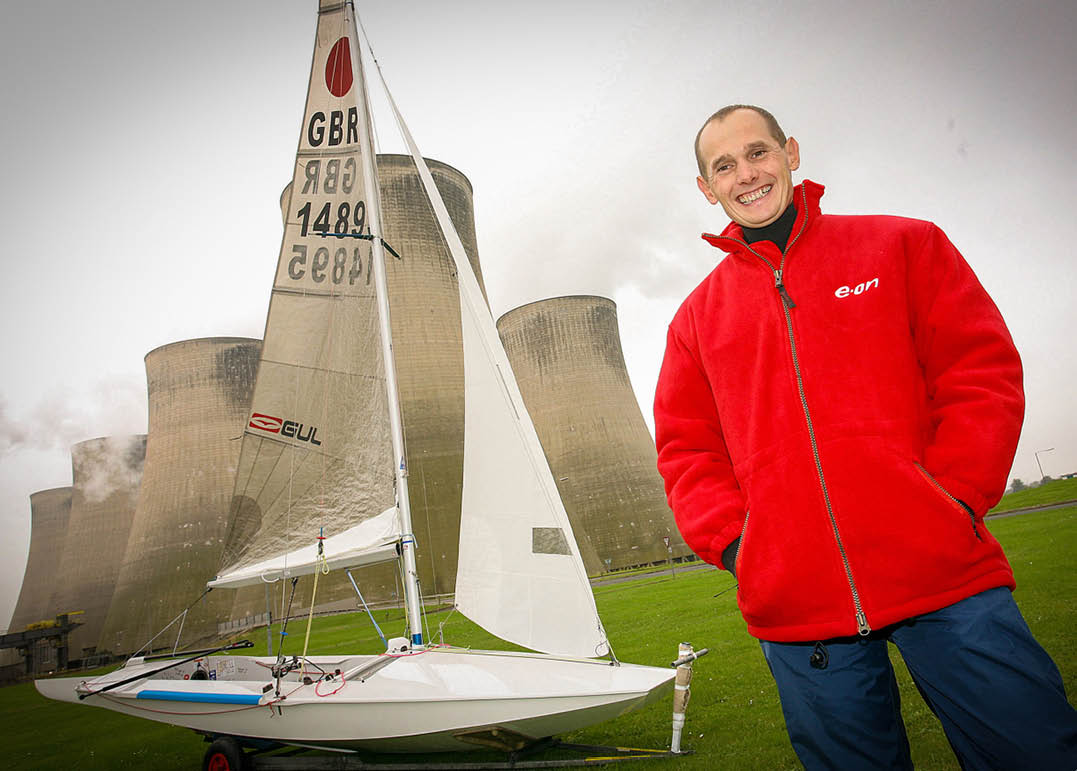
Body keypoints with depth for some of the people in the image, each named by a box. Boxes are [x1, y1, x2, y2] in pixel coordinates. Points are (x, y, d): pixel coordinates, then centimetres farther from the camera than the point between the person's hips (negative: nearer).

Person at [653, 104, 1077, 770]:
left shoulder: (902, 245, 9)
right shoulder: (698, 316, 12)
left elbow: (984, 371, 4)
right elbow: (686, 447, 12)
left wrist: (950, 501, -7)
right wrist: (733, 540, -2)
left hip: (946, 574, 0)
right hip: (794, 609, 1)